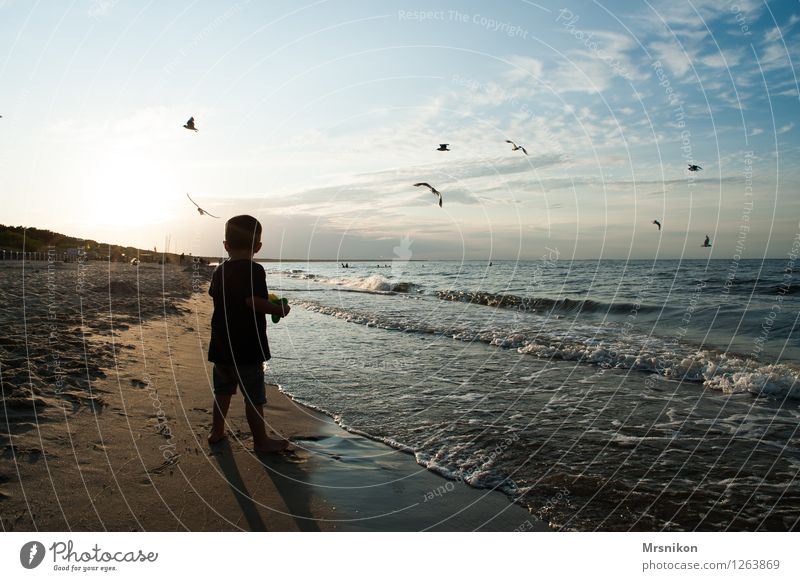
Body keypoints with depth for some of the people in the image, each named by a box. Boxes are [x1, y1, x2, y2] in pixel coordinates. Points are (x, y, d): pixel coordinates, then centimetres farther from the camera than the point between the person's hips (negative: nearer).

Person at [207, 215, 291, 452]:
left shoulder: (220, 271, 8)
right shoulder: (254, 270, -15)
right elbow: (253, 301, -27)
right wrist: (279, 309, -14)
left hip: (220, 345, 7)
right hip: (247, 347, -7)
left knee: (223, 390, 22)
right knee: (254, 396, 3)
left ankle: (216, 431, 32)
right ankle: (261, 440, 12)